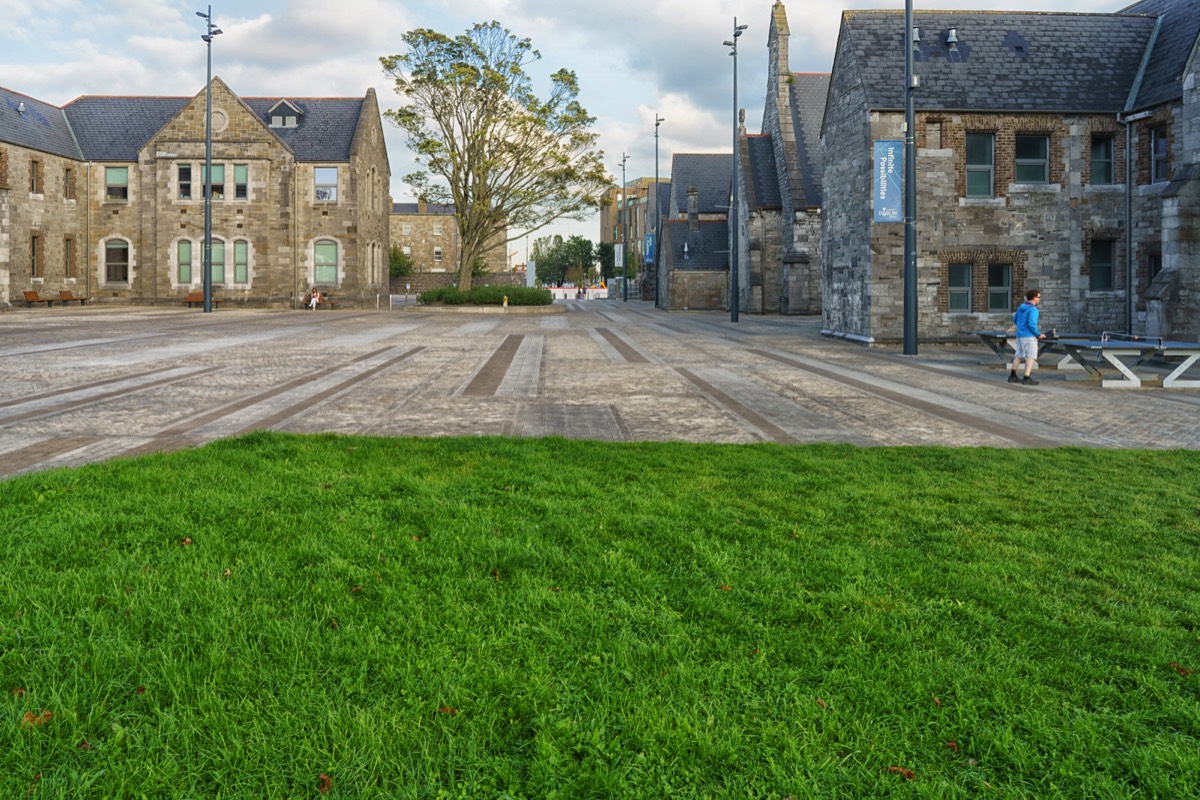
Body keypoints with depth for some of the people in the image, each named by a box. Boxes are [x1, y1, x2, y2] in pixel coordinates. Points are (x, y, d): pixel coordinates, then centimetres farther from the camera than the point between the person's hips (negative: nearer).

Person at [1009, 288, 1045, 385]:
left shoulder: (1021, 307, 8)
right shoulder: (1033, 309, -15)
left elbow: (1015, 320, 19)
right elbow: (1031, 324, -23)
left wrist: (1015, 315, 40)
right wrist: (1039, 334, -13)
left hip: (1020, 335, 8)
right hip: (1029, 336, -8)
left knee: (1019, 356, 15)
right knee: (1031, 357, -4)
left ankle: (1012, 376, 20)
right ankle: (1027, 379, -9)